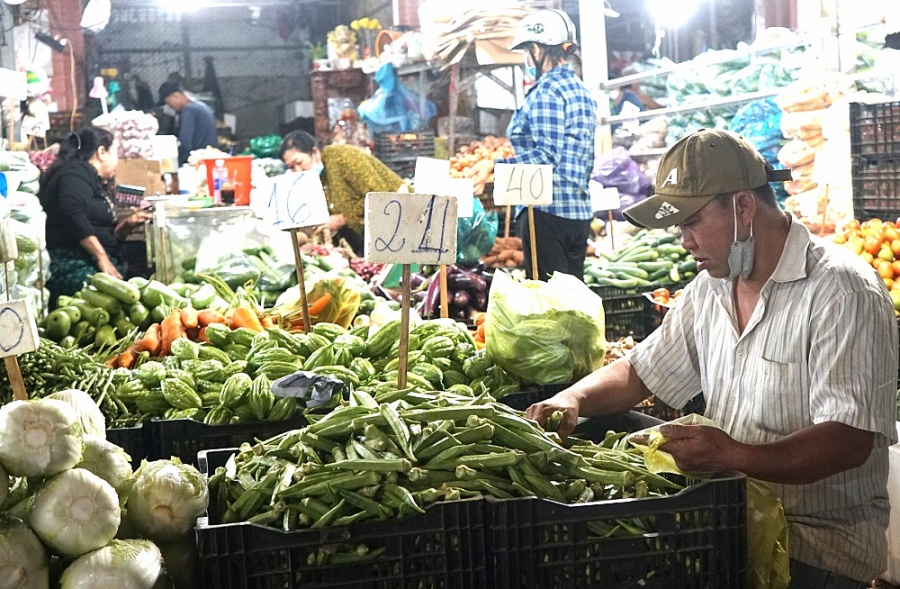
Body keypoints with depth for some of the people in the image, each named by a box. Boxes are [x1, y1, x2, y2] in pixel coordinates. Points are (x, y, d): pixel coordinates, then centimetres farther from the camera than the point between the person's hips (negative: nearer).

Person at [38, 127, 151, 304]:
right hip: (73, 266, -9)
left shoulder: (94, 183, 27)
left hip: (93, 266, 9)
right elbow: (73, 217, -19)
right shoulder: (76, 174, -1)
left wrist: (127, 225, 13)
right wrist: (102, 258, -20)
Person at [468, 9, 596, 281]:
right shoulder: (583, 91, 16)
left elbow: (546, 155, -20)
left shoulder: (547, 90, -11)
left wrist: (494, 165, -24)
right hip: (580, 210, 9)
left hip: (548, 210, -9)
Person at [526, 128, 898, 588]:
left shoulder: (841, 291, -15)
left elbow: (851, 440, -22)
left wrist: (733, 455, -36)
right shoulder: (710, 288, 11)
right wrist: (573, 399, 0)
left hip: (822, 545, -7)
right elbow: (642, 372, 20)